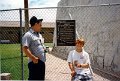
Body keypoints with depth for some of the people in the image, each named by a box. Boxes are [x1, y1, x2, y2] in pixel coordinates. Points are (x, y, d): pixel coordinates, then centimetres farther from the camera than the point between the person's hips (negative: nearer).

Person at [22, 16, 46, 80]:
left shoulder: (39, 35, 19)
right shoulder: (28, 35, -11)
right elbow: (25, 49, -20)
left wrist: (45, 49, 7)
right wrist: (33, 58, -24)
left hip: (42, 61, 9)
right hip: (34, 62, -9)